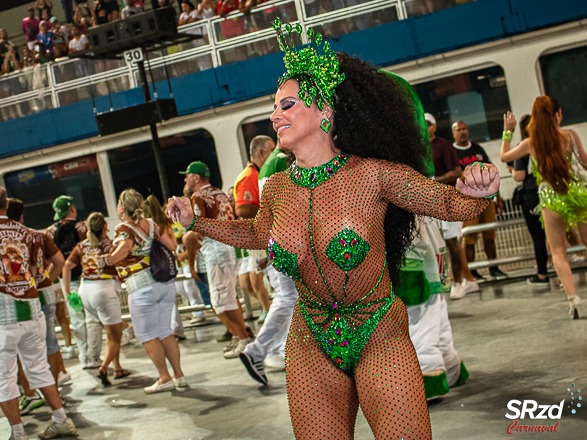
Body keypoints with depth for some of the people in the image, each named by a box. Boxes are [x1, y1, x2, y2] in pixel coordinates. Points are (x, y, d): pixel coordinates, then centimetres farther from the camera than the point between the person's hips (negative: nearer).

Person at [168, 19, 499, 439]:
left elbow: (452, 204, -8)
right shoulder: (277, 190, -2)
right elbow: (258, 234, 21)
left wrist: (477, 192, -31)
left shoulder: (372, 175, -16)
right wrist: (195, 220, 14)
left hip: (380, 339, -4)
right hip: (312, 345, 4)